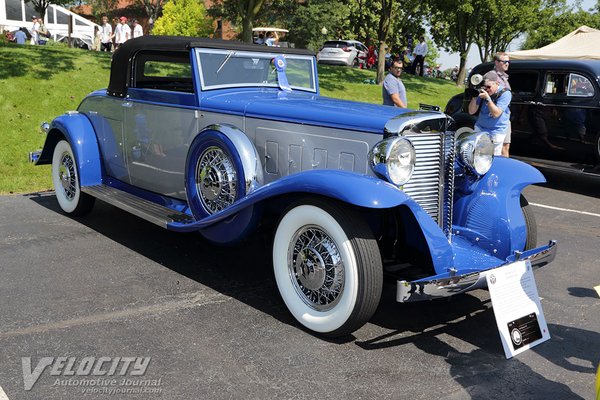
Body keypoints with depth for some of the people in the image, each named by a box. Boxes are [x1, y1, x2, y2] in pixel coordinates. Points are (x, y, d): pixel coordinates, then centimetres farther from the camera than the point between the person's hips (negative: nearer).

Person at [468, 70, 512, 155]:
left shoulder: (505, 93, -14)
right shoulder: (483, 91, -1)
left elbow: (496, 114, -22)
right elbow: (471, 111, -1)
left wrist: (487, 98, -28)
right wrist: (474, 97, -16)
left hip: (496, 132, -4)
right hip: (479, 129, 4)